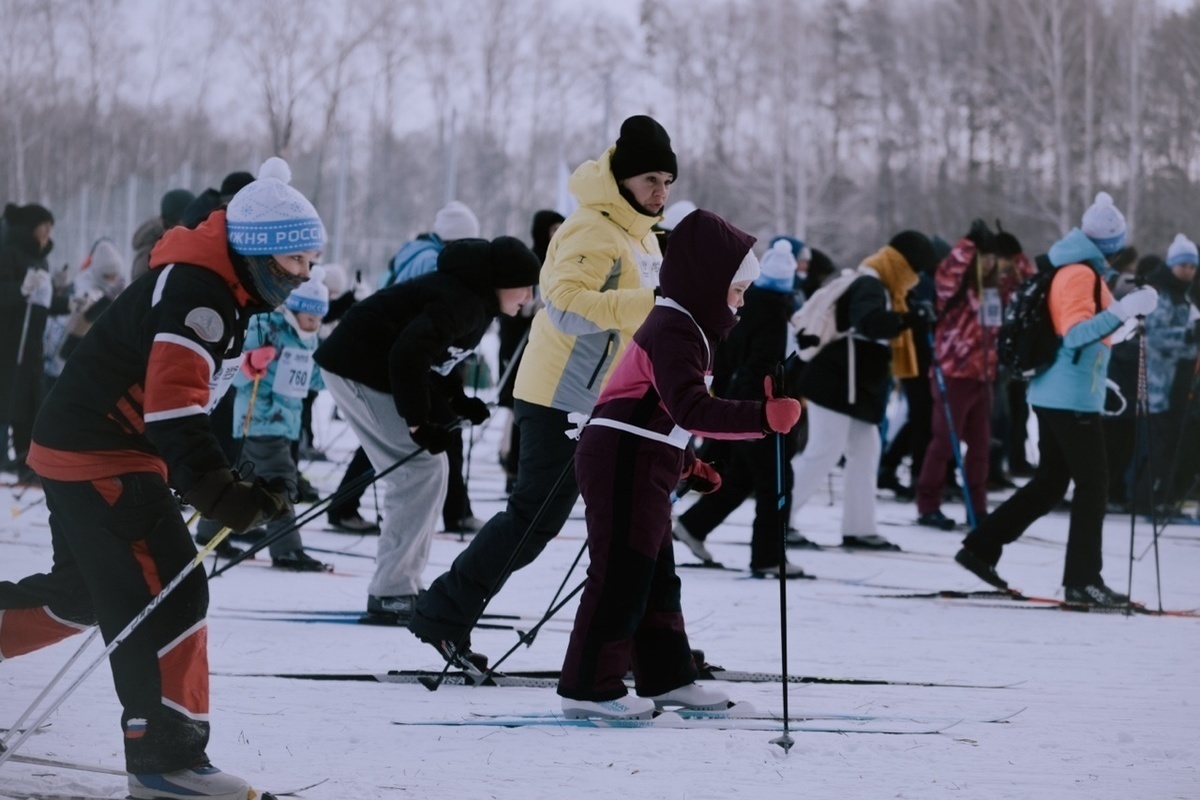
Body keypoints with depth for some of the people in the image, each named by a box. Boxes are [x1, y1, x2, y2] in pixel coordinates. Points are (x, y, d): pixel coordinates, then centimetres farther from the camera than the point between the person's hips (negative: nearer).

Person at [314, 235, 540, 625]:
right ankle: (389, 594, -12)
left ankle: (402, 587, 17)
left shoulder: (473, 300, 10)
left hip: (378, 370, 11)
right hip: (359, 370, -11)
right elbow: (408, 356, -32)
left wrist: (457, 399, 5)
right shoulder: (460, 302, -23)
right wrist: (419, 422, -26)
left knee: (429, 469, 12)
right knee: (422, 470, -12)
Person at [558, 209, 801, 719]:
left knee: (657, 576, 16)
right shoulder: (673, 332, -17)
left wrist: (687, 463, 23)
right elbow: (691, 409, -32)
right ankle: (589, 687, -6)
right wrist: (762, 417, -39)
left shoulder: (685, 327, 18)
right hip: (624, 461, -11)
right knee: (622, 576, -9)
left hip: (645, 465, 11)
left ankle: (666, 677, 24)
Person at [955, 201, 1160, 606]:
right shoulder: (1081, 274, -15)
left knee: (1050, 482, 15)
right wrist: (1122, 312, -36)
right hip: (1073, 399, -10)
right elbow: (1075, 332, -26)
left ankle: (981, 548, 14)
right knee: (1092, 483, -5)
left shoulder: (1070, 270, 15)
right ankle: (1082, 578, -4)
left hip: (1052, 394, 10)